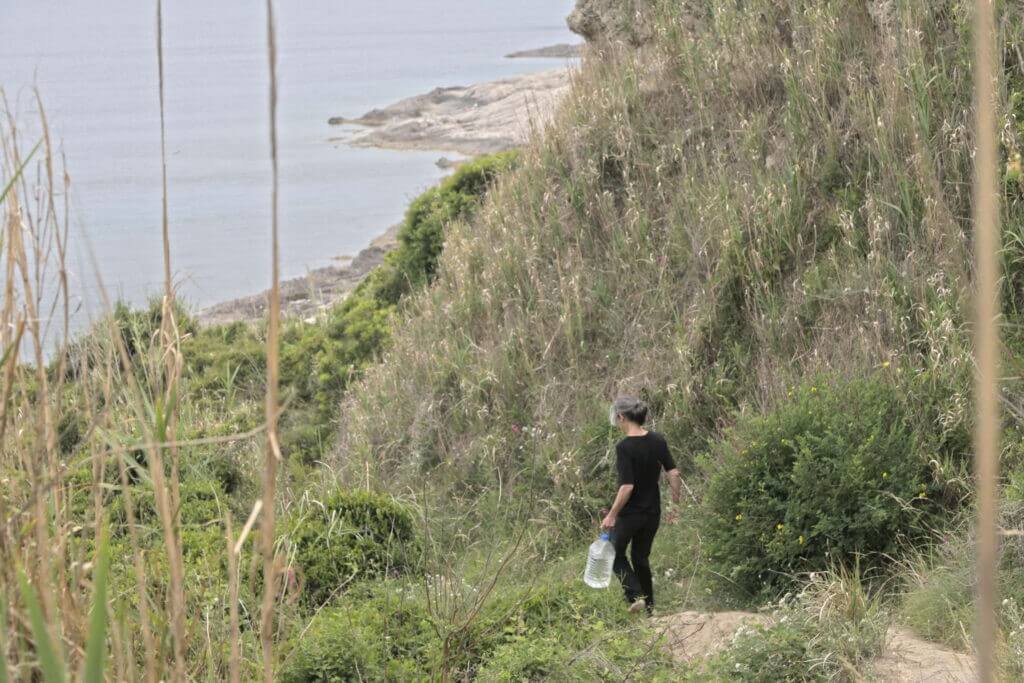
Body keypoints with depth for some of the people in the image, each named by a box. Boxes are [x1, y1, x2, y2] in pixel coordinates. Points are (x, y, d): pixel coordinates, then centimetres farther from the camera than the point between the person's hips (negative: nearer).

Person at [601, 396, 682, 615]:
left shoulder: (624, 447, -21)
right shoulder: (658, 441, -3)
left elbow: (627, 486, -23)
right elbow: (674, 474, -1)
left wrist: (612, 515, -16)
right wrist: (676, 497, 14)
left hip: (630, 513, -6)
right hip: (653, 512, 6)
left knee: (616, 553, 14)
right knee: (641, 557, 20)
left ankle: (636, 596, -2)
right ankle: (649, 607, 21)